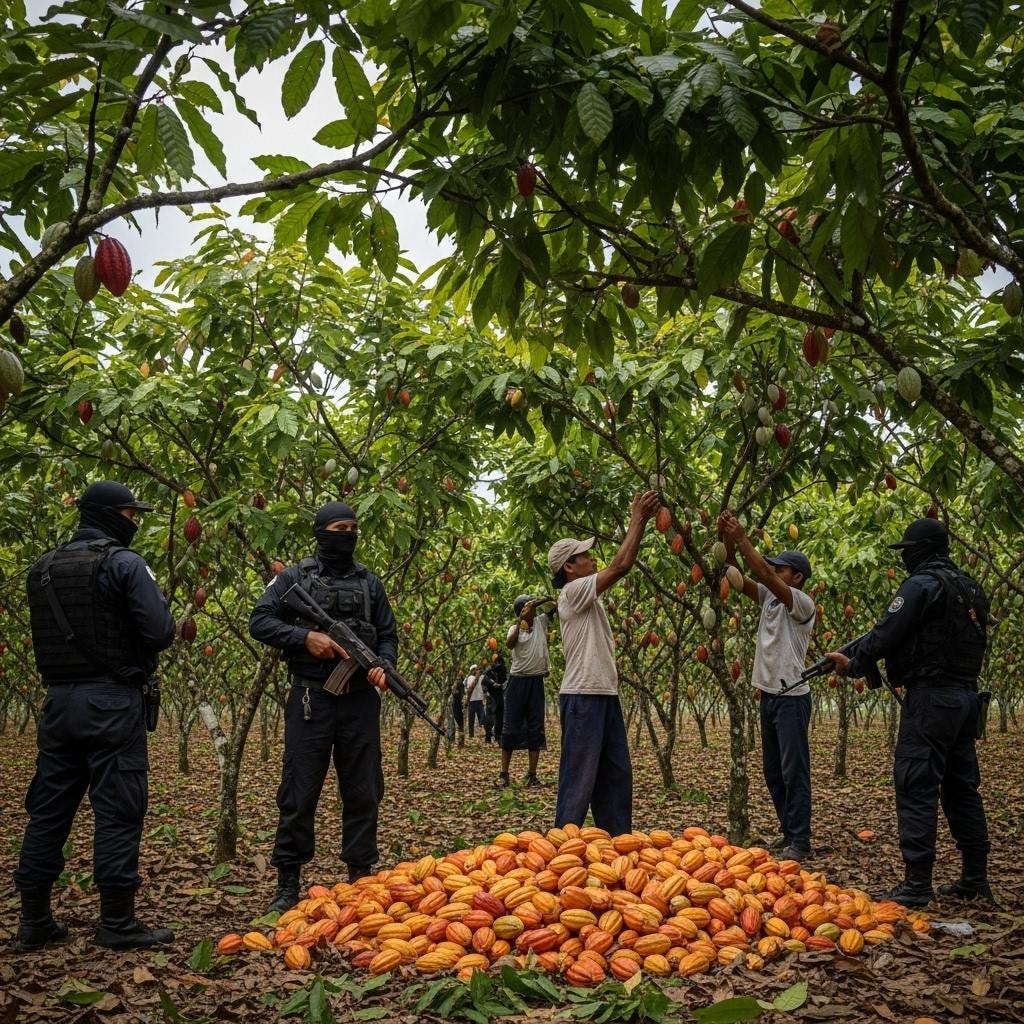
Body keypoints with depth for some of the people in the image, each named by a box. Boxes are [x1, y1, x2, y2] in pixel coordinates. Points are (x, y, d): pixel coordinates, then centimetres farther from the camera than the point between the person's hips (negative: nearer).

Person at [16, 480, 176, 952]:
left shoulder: (42, 569, 12)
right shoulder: (124, 563, -9)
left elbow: (46, 633, 16)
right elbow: (160, 632, -15)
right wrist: (134, 641, 6)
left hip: (58, 698, 7)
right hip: (112, 700, -7)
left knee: (49, 808, 12)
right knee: (117, 811, -1)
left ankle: (34, 921, 18)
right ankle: (117, 923, 4)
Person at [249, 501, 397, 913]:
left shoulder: (370, 583, 13)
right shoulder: (294, 578, 5)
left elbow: (388, 635, 14)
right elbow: (259, 621, -2)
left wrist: (384, 665, -7)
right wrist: (306, 637, -16)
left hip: (360, 699, 3)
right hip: (311, 698, -3)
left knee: (363, 793, 7)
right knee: (299, 793, 1)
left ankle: (360, 878, 18)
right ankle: (288, 884, 10)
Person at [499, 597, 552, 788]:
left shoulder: (541, 622, 6)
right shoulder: (515, 628, 0)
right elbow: (510, 643, -21)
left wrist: (542, 601, -17)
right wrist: (520, 621, -23)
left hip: (536, 681, 3)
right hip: (518, 681, -3)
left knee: (536, 728, 1)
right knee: (511, 727, 0)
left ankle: (532, 775, 5)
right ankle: (504, 774, 4)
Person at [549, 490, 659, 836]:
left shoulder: (587, 596, 18)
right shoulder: (573, 591, -12)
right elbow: (621, 565, -15)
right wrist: (638, 520, -11)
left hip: (604, 695, 10)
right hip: (583, 697, -10)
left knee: (616, 774, 14)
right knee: (580, 776, -7)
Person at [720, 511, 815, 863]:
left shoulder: (802, 604, -11)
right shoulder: (769, 598, 11)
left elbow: (766, 576, -24)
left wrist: (742, 539, -24)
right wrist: (729, 542, -11)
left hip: (792, 698, -8)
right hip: (768, 694, 9)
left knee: (794, 772, -7)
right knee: (773, 771, 13)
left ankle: (799, 842, -4)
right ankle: (789, 833, 22)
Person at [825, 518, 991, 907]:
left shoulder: (923, 584, -11)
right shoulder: (969, 587, 17)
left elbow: (888, 632, -13)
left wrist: (853, 665, 3)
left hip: (931, 696, -9)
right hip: (966, 695, 9)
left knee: (917, 788, -8)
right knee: (961, 787, 14)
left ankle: (916, 885, -9)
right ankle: (975, 878, 19)